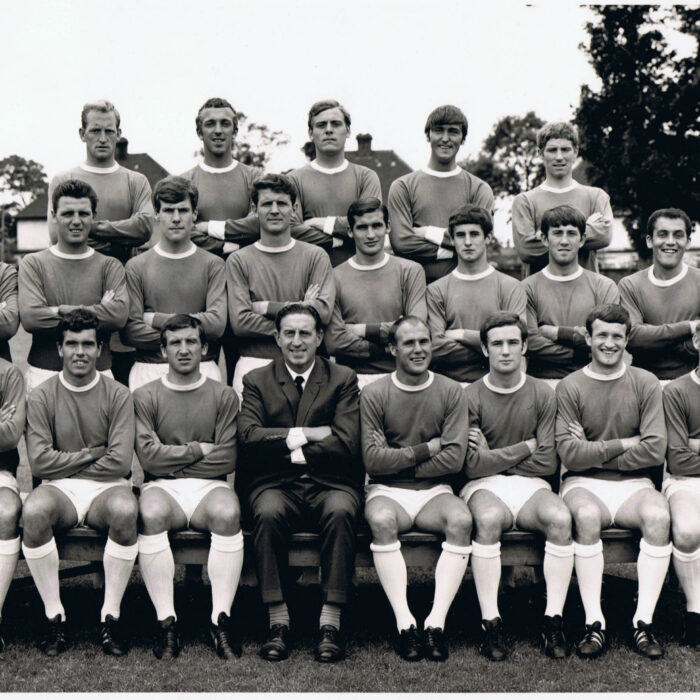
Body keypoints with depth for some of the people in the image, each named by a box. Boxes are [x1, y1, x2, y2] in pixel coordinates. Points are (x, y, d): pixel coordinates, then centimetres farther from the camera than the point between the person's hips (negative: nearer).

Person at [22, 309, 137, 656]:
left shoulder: (118, 395, 2)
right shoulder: (41, 397, 4)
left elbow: (120, 462, -7)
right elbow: (39, 462, -6)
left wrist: (67, 463, -3)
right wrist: (92, 453, -4)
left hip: (106, 487, 0)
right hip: (59, 489, 1)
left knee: (125, 509, -35)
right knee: (33, 510, -34)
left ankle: (111, 615, -18)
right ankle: (53, 615, -16)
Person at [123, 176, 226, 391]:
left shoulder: (212, 265, 7)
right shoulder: (136, 266, 7)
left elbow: (217, 324, -5)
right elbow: (130, 331, -2)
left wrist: (156, 319, -2)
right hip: (149, 370, 0)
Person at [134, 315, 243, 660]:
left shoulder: (223, 396, 10)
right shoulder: (145, 397, 9)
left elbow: (226, 460, 0)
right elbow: (149, 457, -4)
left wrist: (174, 460, -1)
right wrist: (199, 449, -1)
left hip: (208, 486, 1)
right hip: (162, 488, 0)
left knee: (227, 512, -33)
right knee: (151, 512, -34)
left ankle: (221, 618, -26)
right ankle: (165, 621, -27)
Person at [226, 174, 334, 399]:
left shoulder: (315, 256, 8)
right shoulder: (238, 260, 6)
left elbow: (323, 312, -5)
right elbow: (240, 322, -6)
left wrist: (266, 307, -4)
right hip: (254, 363, -1)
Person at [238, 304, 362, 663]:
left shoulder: (343, 379, 12)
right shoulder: (257, 380, 14)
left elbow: (347, 443, -2)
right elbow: (249, 437, -3)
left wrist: (289, 447, -4)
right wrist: (307, 435, -9)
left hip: (329, 483, 0)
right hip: (275, 484, 1)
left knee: (341, 512, -34)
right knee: (268, 513, -33)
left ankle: (330, 624, -30)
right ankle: (278, 623, -26)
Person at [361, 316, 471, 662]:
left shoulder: (451, 392, 4)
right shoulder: (373, 395, 1)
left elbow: (453, 459, -5)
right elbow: (372, 460, -8)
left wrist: (398, 461, -5)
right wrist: (426, 449, -7)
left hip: (434, 491, 1)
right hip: (387, 491, -1)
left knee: (461, 519, -31)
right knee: (381, 520, -35)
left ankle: (436, 621, -27)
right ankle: (404, 623, -28)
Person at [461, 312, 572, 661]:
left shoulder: (542, 394, 6)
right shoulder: (471, 397, 0)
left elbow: (547, 463, 2)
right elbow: (473, 466, -9)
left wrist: (494, 456, -2)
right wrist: (526, 447, -3)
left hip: (530, 485, 2)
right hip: (484, 487, -2)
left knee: (560, 517, -31)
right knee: (489, 519, -37)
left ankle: (553, 621, -23)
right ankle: (490, 624, -29)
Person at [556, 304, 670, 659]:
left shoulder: (645, 383, 7)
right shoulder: (569, 387, 2)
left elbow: (655, 450, -4)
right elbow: (569, 453, -9)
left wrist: (594, 452, -5)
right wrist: (624, 445, -7)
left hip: (632, 484, 2)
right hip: (584, 484, -1)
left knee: (658, 515, -30)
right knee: (586, 515, -34)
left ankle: (643, 622, -21)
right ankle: (594, 623, -25)